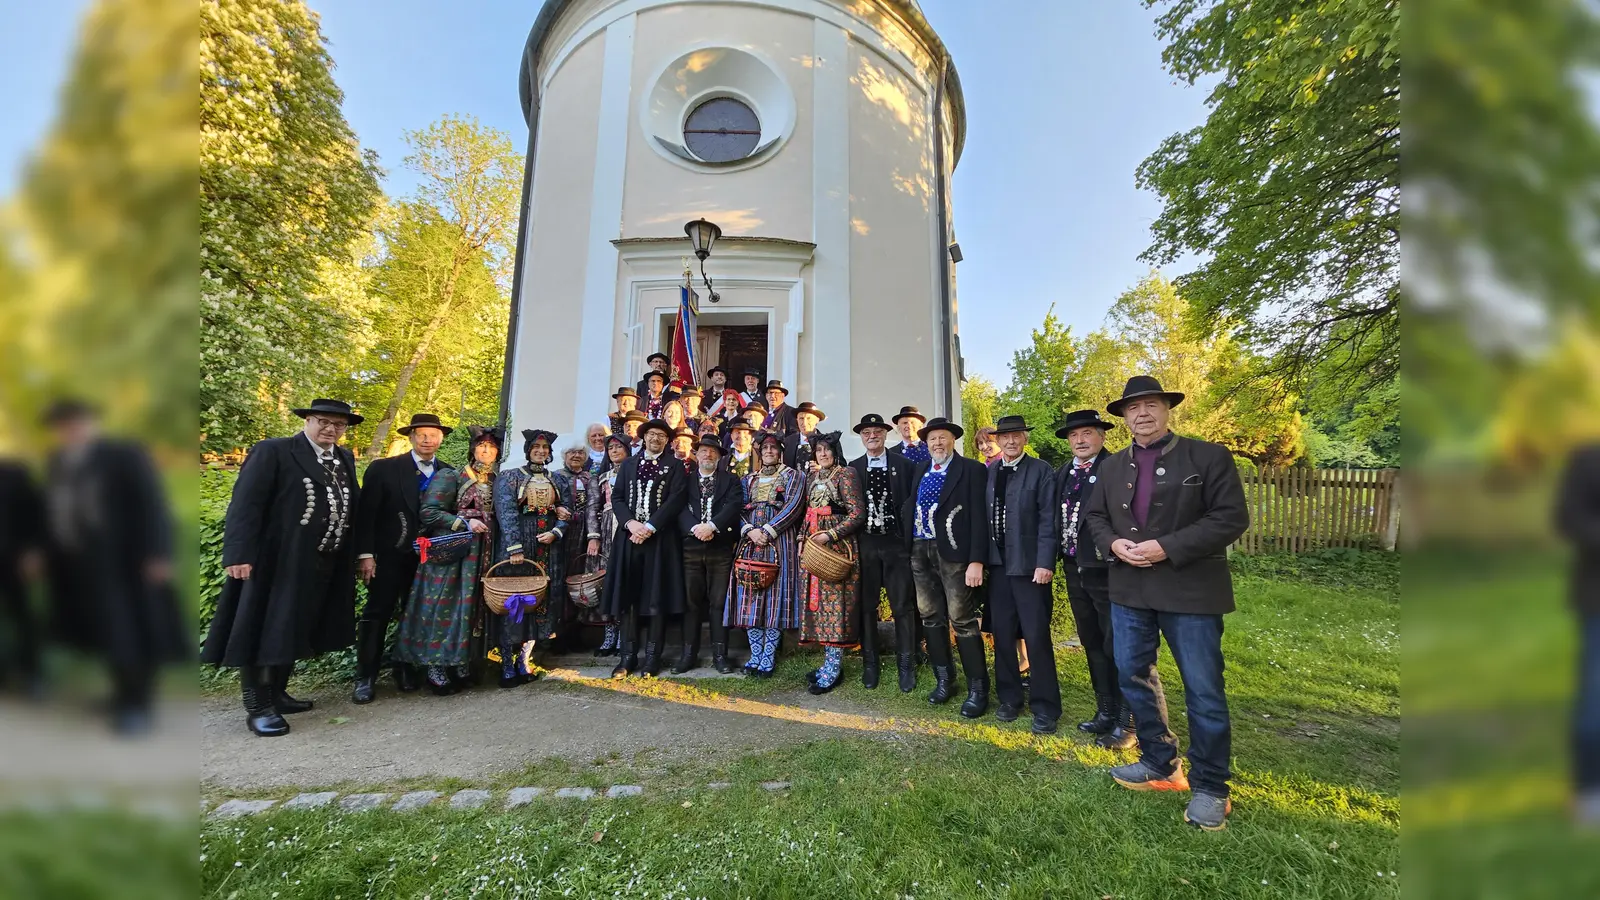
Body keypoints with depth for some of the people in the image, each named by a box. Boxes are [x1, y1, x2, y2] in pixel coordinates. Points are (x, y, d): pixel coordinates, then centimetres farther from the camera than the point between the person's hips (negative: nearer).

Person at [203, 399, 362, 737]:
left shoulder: (345, 459, 13)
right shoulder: (272, 451, -6)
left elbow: (352, 506, 12)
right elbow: (245, 504, -14)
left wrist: (357, 554, 8)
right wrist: (239, 554, -22)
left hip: (325, 566, 7)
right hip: (278, 562, -6)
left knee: (292, 631, 17)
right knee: (264, 632, 3)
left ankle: (276, 694, 30)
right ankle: (257, 707, 13)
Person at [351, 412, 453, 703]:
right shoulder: (383, 468, -4)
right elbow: (366, 514, -6)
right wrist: (365, 554, -11)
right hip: (389, 557, -2)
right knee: (377, 614, 5)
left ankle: (406, 670, 25)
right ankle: (365, 677, 15)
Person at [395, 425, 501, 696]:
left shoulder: (496, 482, 12)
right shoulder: (450, 476, -4)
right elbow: (429, 512, -10)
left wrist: (486, 527, 3)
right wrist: (464, 523, -16)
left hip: (480, 554, 5)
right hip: (450, 551, -5)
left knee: (469, 604, 7)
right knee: (443, 604, -2)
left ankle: (460, 664, 16)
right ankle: (435, 666, 8)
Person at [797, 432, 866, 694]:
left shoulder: (845, 474, -5)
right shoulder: (812, 477, 16)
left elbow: (857, 514, -11)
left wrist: (830, 535, -16)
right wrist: (803, 536, 8)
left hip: (837, 546, -7)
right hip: (812, 546, 7)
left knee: (835, 602, -4)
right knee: (819, 602, 8)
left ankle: (833, 669, 5)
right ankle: (829, 661, 19)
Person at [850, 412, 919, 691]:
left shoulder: (904, 465, 2)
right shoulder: (852, 468, 6)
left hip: (896, 543, -1)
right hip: (864, 544, 1)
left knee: (903, 606, 4)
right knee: (866, 606, 9)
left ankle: (906, 665, 17)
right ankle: (869, 663, 23)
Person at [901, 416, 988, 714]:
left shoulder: (972, 469, -4)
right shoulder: (920, 469, 14)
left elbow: (979, 517, -11)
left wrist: (976, 560, -17)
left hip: (953, 552, -6)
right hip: (920, 552, 6)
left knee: (962, 620, -1)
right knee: (931, 618, 13)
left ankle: (978, 688, 14)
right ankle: (944, 679, 28)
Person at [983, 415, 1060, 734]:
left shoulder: (1041, 471, -4)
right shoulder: (988, 472, 8)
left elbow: (1048, 520, -9)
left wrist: (1045, 563, -15)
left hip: (1029, 565, -4)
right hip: (997, 564, 4)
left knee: (1037, 637, 1)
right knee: (1002, 635, 12)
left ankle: (1045, 708, 17)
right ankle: (1009, 698, 28)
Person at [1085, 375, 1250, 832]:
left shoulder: (1209, 456, -6)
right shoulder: (1112, 466, 9)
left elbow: (1231, 518, -12)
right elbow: (1096, 516, 13)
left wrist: (1167, 548, -20)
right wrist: (1113, 543, -9)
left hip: (1190, 590, -5)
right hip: (1130, 590, 5)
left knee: (1204, 691, 4)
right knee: (1133, 677, 14)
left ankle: (1209, 787, 23)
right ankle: (1160, 764, 33)